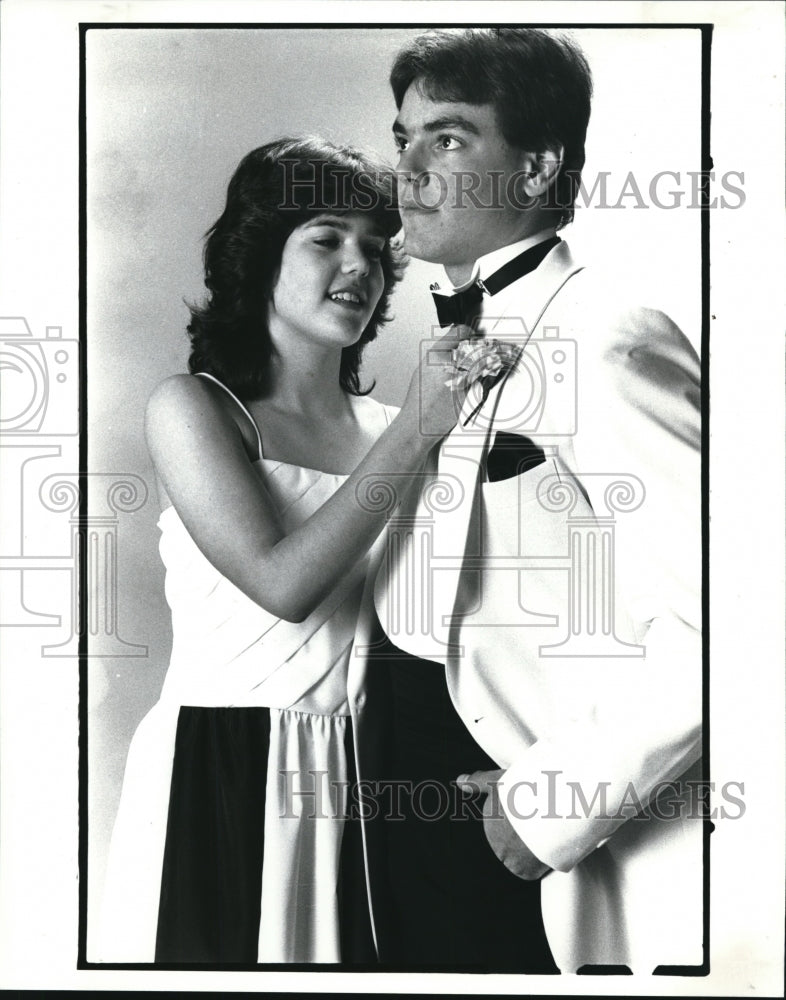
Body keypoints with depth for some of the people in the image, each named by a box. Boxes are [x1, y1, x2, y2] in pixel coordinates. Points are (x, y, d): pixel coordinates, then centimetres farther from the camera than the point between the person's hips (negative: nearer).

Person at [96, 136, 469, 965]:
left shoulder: (383, 427, 7)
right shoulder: (192, 406, -4)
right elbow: (282, 582, -18)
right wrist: (416, 430, -18)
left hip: (356, 773, 4)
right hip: (218, 771, -4)